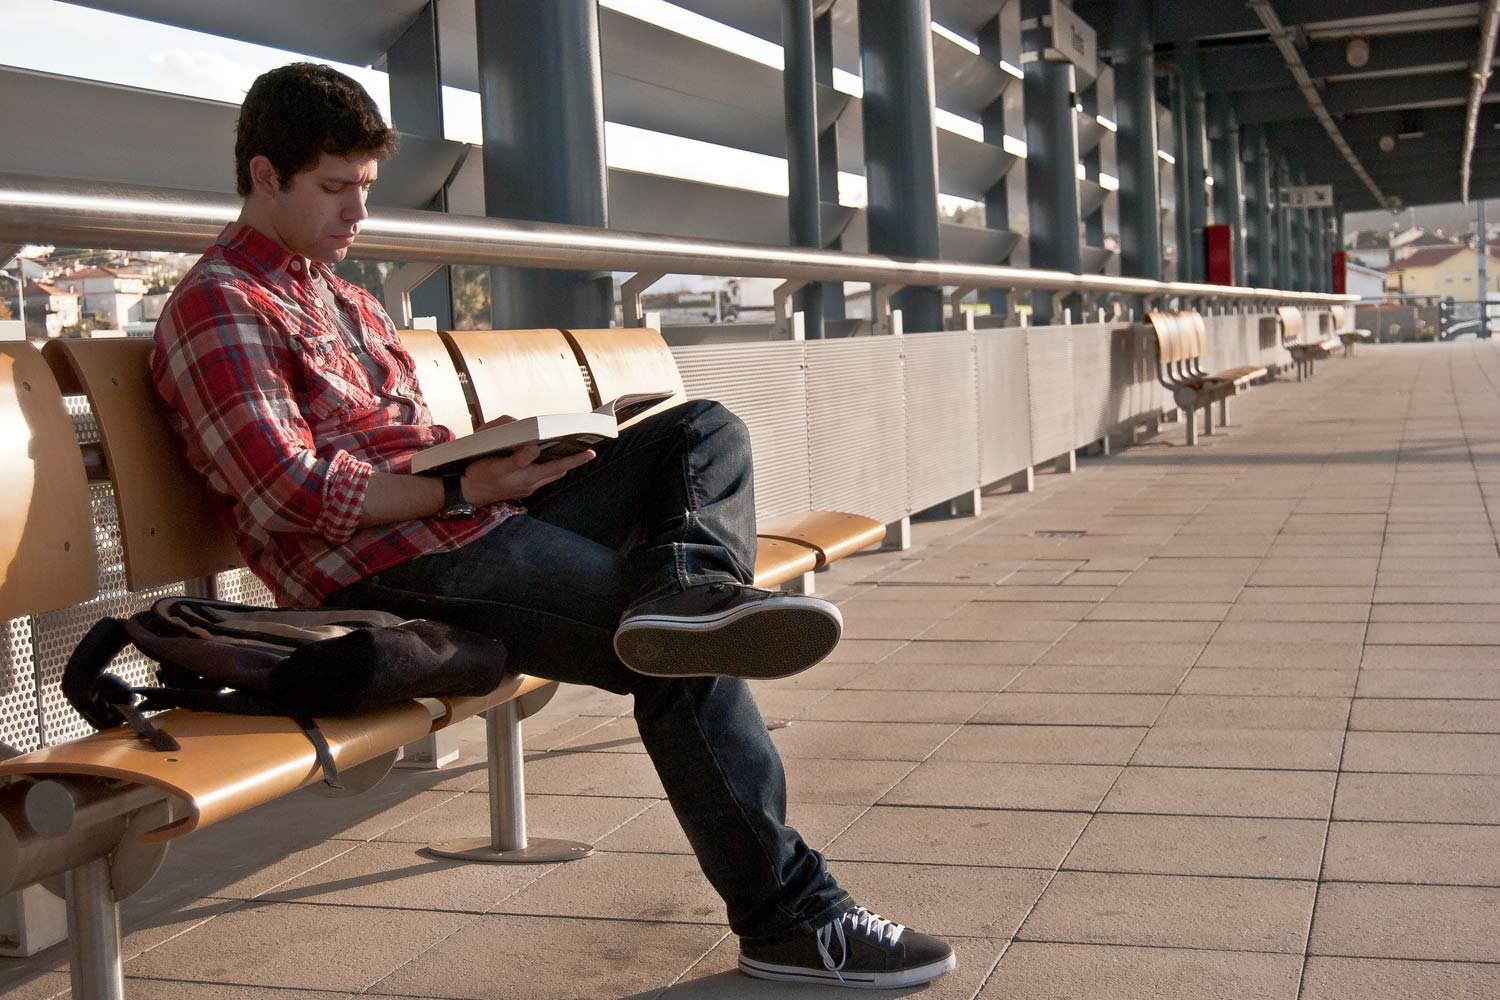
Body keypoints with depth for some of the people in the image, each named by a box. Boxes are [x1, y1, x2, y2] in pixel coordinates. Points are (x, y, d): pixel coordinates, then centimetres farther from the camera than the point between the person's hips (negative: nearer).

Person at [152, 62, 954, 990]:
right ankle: (789, 915, -9)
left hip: (474, 516, 10)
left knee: (707, 430, 3)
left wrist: (496, 457, 2)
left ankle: (683, 596, -30)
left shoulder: (347, 300, 27)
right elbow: (286, 493, -16)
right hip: (392, 569, -10)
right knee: (686, 662, -18)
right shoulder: (217, 307, -3)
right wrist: (462, 489, -18)